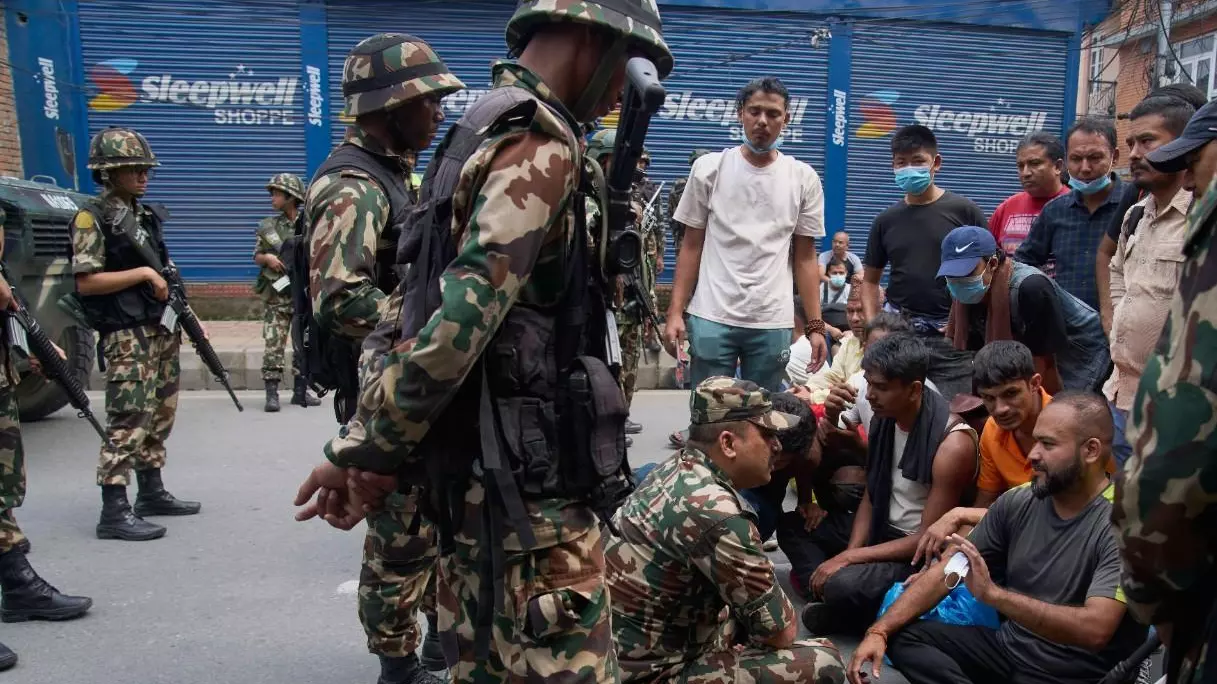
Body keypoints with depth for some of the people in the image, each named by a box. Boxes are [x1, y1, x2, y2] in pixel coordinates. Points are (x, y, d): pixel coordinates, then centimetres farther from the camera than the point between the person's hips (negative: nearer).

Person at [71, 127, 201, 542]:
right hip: (127, 337, -8)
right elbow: (86, 282, -15)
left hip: (163, 330, 8)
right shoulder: (92, 218, -8)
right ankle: (113, 512, -7)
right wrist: (142, 273, -16)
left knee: (159, 416, 13)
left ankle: (152, 493, 25)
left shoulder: (148, 215, 15)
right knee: (129, 421, -11)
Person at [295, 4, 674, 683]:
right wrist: (364, 454, -15)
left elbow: (454, 301, 15)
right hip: (526, 473, -10)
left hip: (486, 464, 10)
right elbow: (464, 315, -25)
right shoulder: (541, 140, -15)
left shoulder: (485, 126, 17)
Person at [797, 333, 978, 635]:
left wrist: (849, 558, -24)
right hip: (882, 531, 8)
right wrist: (851, 553, -11)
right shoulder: (884, 417, -3)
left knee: (844, 586, -31)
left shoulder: (953, 445, -26)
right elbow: (870, 498, 6)